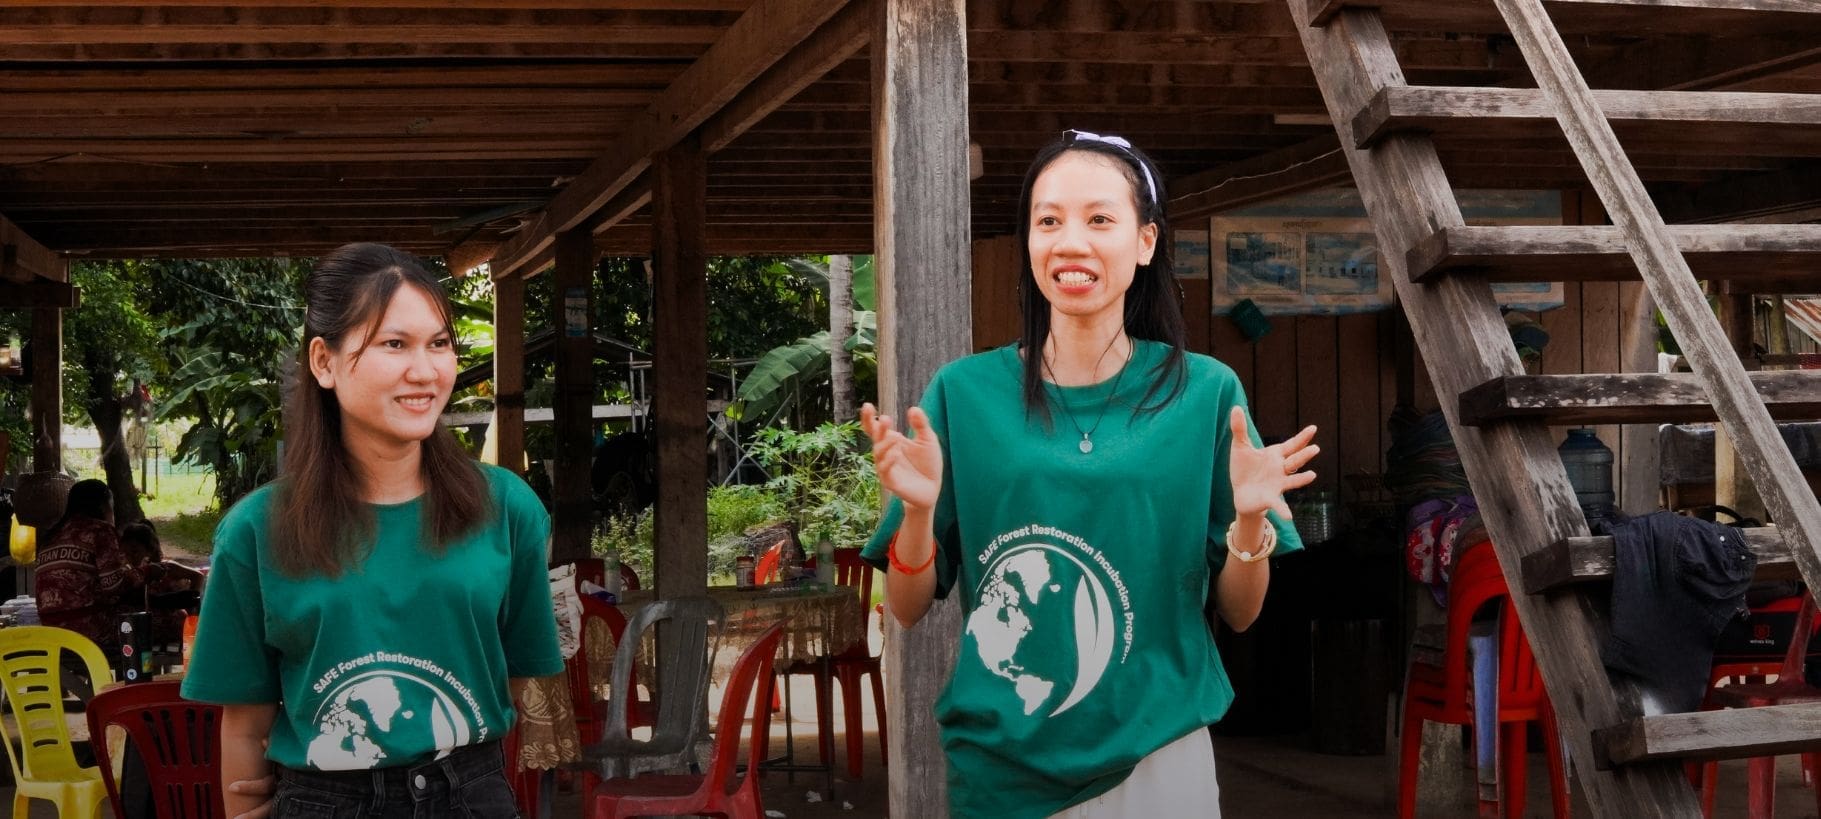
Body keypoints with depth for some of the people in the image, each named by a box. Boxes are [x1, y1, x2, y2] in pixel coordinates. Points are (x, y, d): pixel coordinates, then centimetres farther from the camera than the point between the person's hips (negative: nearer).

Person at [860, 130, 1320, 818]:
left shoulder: (1204, 393, -4)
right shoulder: (964, 392, -4)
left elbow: (1238, 613, 2)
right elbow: (907, 609, 0)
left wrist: (1250, 520, -17)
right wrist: (917, 509, -18)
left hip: (1157, 762, 0)